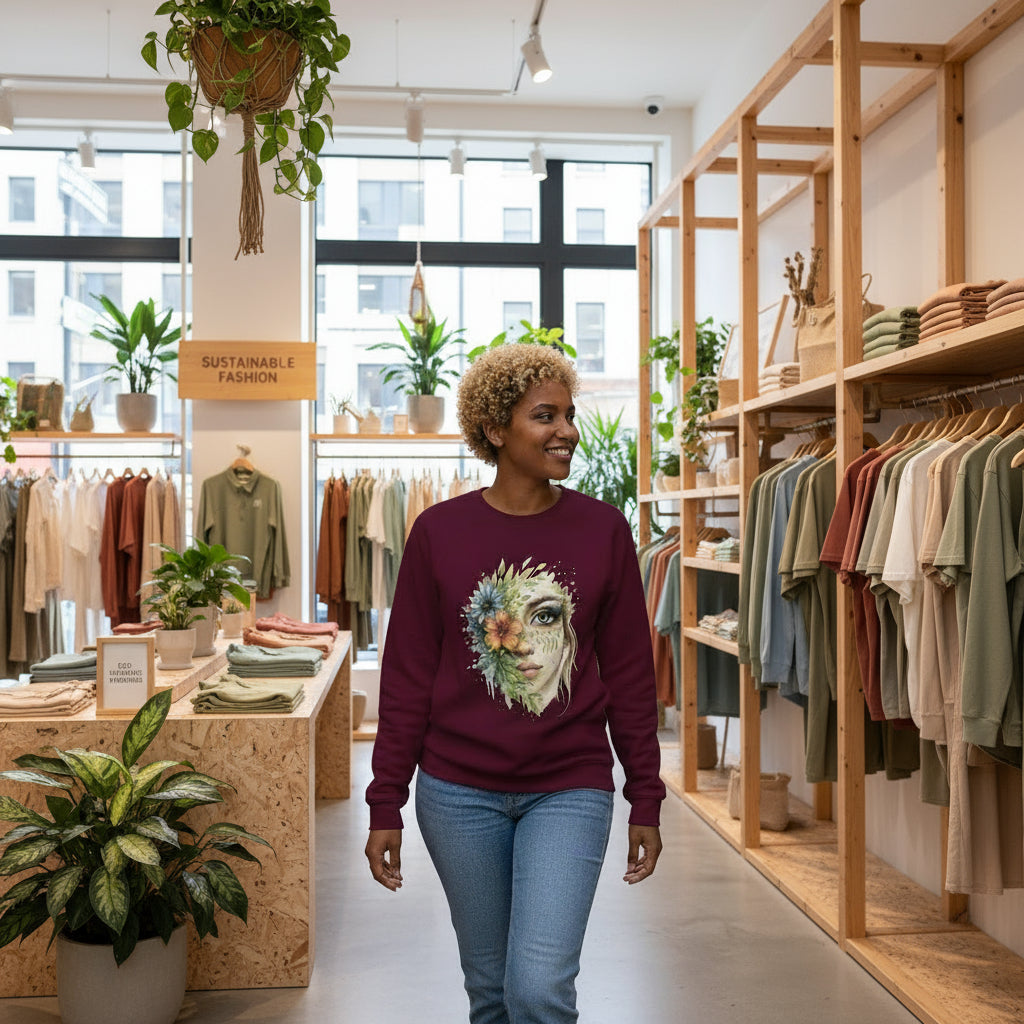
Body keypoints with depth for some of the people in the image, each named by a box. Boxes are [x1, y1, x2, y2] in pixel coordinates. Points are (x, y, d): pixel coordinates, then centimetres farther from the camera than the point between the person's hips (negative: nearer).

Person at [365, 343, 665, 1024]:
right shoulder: (439, 531, -4)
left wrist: (646, 801, 2)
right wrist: (386, 806, 0)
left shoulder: (603, 529, -3)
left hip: (570, 791, 0)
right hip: (458, 793, 1)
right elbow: (408, 676, -1)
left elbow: (630, 673, 1)